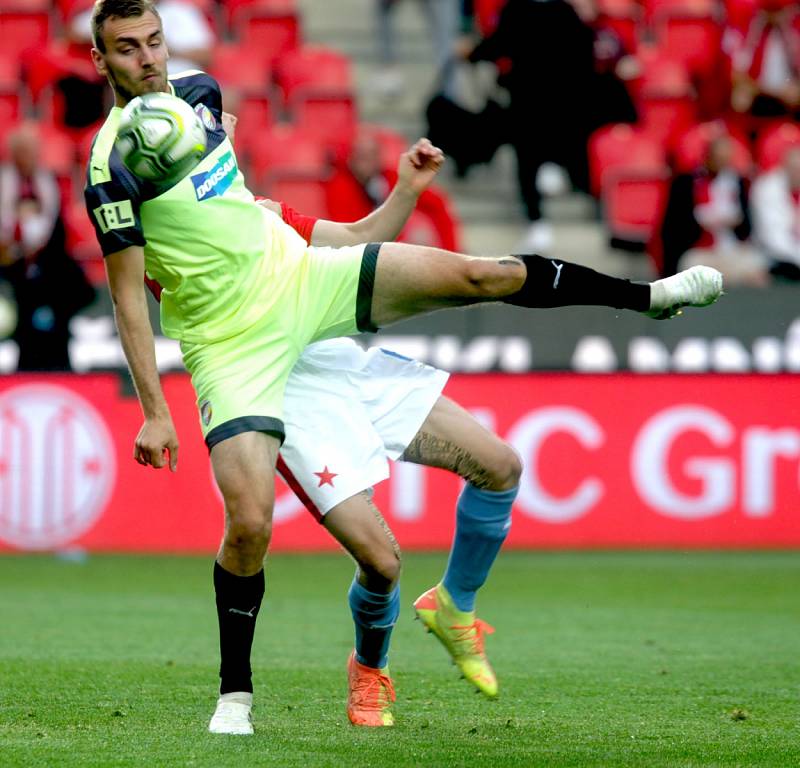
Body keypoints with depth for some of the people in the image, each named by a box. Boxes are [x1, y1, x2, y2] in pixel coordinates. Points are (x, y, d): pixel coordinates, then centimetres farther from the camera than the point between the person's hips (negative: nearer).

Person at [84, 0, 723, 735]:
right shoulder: (114, 163, -17)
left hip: (297, 274, 6)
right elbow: (128, 294, -15)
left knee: (479, 275, -4)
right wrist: (154, 412, -17)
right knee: (249, 524, -16)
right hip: (233, 344, -6)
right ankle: (235, 692, 1)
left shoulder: (198, 90, 3)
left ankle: (648, 295, 12)